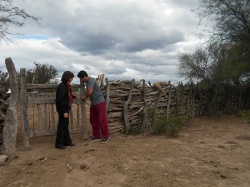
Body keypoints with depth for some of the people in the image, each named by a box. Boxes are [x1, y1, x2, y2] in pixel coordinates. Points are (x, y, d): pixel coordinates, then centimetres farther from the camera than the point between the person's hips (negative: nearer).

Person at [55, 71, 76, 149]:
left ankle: (67, 141, 28)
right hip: (62, 109, -10)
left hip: (66, 108, 10)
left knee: (65, 125, 17)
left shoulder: (66, 85, 11)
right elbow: (60, 99, -23)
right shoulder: (62, 86, -18)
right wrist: (64, 111, -24)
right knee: (62, 126, 0)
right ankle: (59, 143, 12)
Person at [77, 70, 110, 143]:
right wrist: (84, 96, 2)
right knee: (93, 120, 11)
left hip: (100, 102, -9)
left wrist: (85, 97, -3)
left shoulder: (91, 80, -15)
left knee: (102, 120, -4)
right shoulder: (87, 82, 13)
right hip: (93, 104, 9)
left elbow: (89, 92, -22)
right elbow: (87, 91, 21)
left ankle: (106, 136, 6)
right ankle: (96, 136, 21)